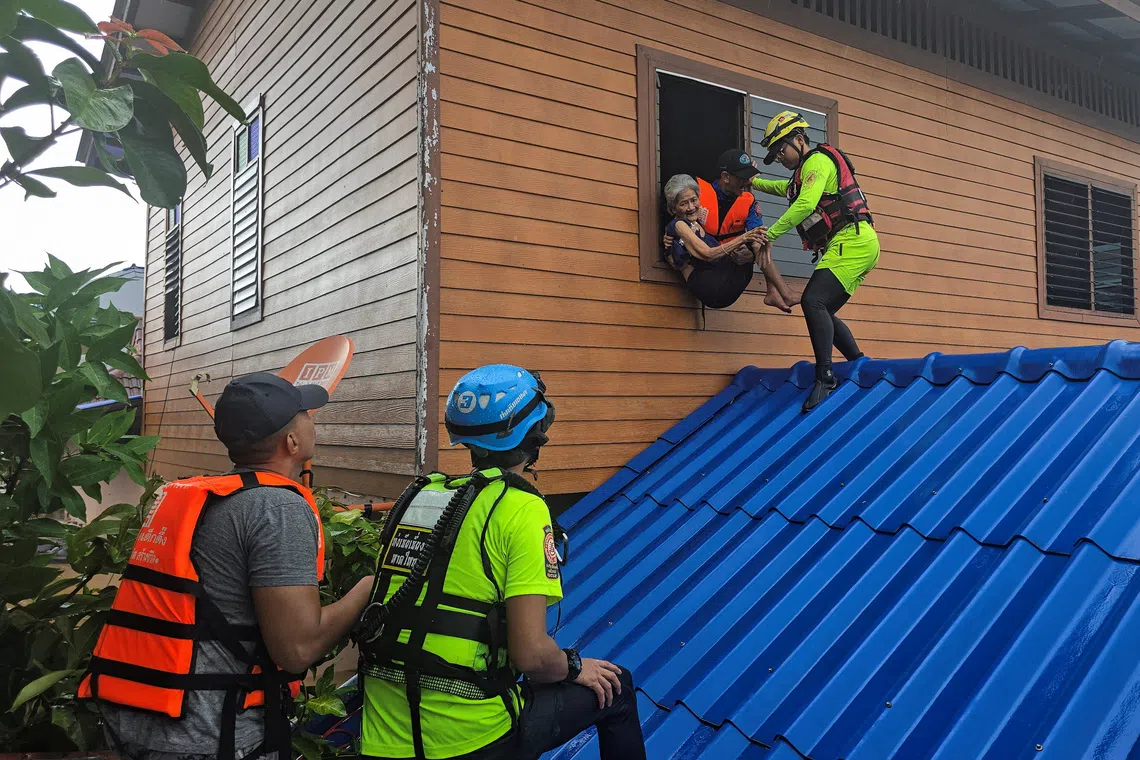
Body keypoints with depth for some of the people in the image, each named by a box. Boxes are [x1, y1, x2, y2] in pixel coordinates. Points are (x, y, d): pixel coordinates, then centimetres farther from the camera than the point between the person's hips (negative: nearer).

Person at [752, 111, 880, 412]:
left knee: (813, 301, -22)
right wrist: (753, 181, 39)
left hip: (853, 241, -11)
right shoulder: (806, 171, 27)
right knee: (822, 312, 10)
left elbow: (805, 204, -21)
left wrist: (770, 233, -19)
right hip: (853, 245, 11)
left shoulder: (817, 160, -4)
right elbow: (784, 188, 50)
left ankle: (825, 377, -24)